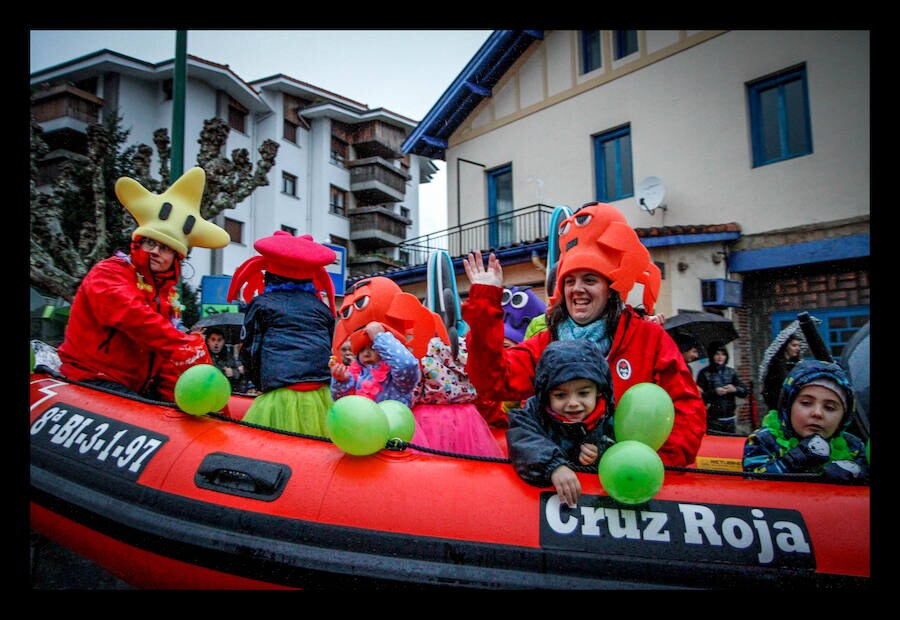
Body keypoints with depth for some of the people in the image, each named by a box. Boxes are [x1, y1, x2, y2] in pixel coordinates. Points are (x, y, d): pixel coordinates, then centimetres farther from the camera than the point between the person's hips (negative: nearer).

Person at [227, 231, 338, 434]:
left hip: (281, 397, -4)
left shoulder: (261, 305, 4)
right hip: (321, 397, 4)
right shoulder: (321, 306, 13)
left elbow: (250, 351, 8)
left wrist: (262, 384, 20)